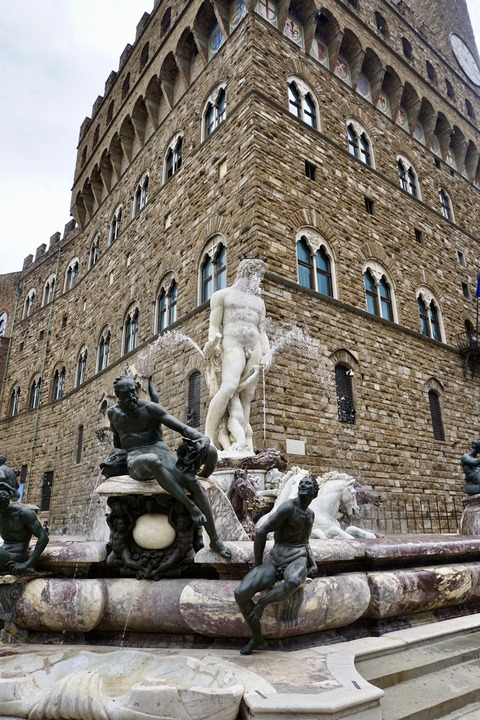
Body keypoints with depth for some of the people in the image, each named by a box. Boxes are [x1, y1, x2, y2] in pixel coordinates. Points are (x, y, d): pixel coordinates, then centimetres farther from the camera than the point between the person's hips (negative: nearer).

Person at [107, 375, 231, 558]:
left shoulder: (150, 407, -3)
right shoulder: (113, 413, 10)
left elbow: (182, 427, -13)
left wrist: (203, 438, -30)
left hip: (161, 453, 0)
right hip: (137, 462, 0)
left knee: (194, 484, -27)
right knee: (153, 461, -42)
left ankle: (215, 539, -13)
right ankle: (189, 504, -31)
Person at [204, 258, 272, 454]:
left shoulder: (259, 302, 26)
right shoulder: (222, 295, 11)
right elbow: (214, 326, 2)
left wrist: (268, 353, 4)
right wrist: (212, 342, -19)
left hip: (255, 349, 6)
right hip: (232, 344, -5)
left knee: (246, 398, -3)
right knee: (228, 388, -27)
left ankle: (241, 445, -5)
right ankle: (208, 438, -25)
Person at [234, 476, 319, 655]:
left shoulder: (311, 514, 14)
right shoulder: (288, 507, -10)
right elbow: (261, 532, -15)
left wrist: (313, 564, 9)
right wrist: (258, 565, -7)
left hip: (297, 560, 2)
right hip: (275, 559, -2)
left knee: (294, 582, -39)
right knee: (240, 593, -21)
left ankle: (262, 602, -10)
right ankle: (257, 637, 5)